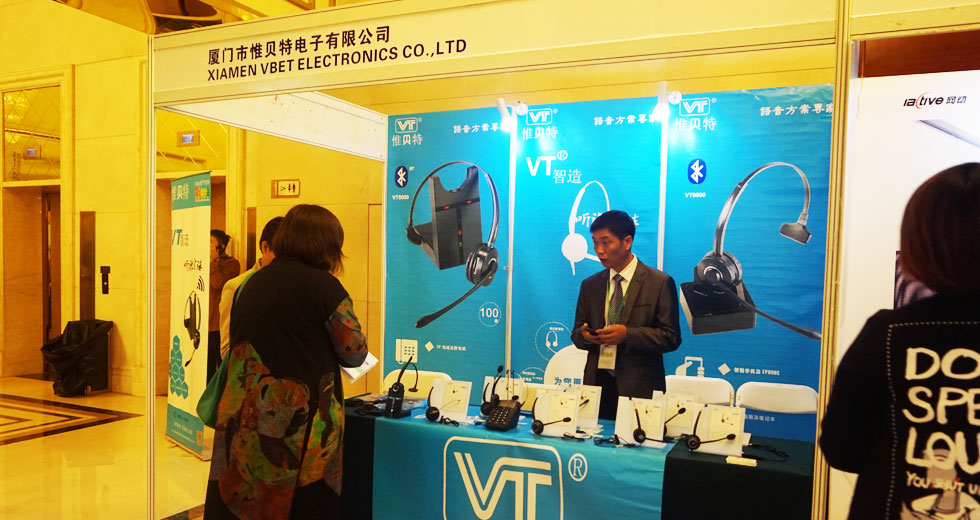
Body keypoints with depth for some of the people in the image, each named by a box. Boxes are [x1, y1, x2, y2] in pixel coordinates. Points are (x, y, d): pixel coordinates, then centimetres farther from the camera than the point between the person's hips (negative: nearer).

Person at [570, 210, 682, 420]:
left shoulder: (660, 282, -1)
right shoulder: (589, 285, 12)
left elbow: (671, 337, -5)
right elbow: (576, 335, 15)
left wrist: (627, 334, -17)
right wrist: (584, 334, -8)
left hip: (639, 387, -3)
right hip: (596, 382, 3)